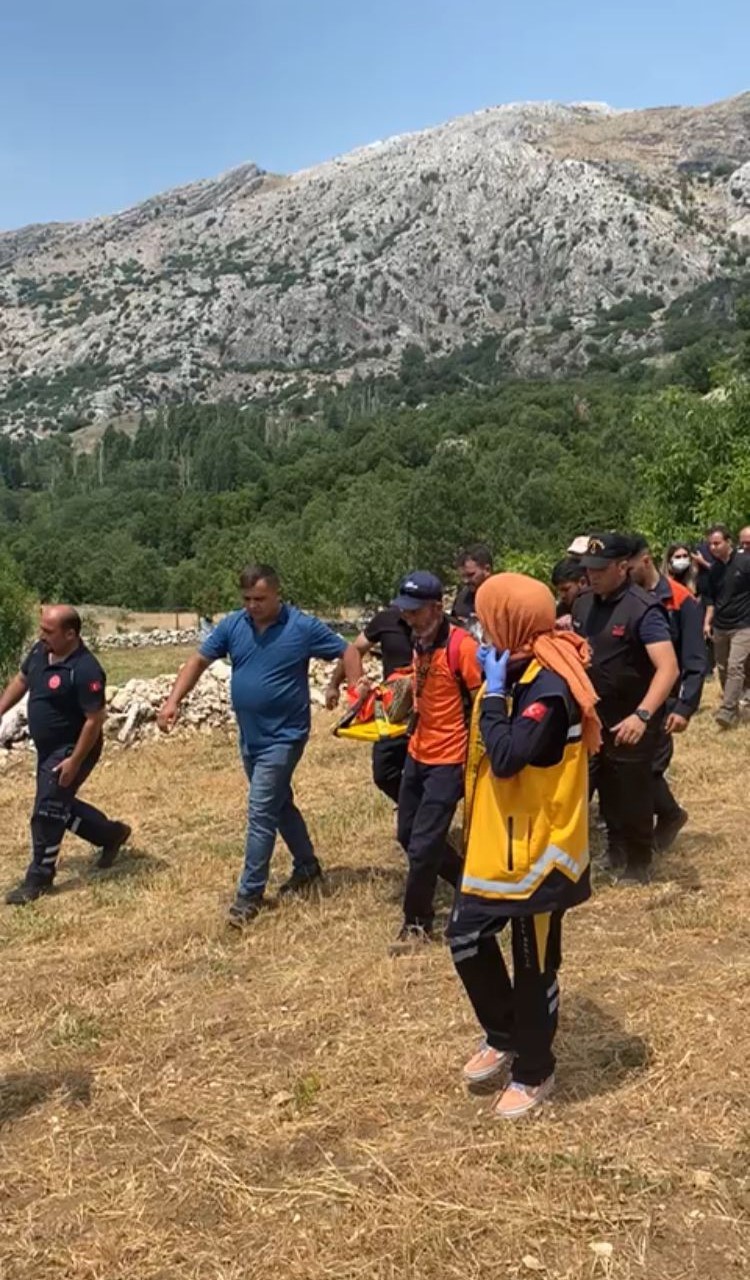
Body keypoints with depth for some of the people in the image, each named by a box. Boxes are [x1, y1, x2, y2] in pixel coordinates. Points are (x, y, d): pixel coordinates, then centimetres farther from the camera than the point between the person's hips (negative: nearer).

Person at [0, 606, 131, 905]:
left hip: (72, 750, -9)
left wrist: (74, 761, -24)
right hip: (47, 748, 9)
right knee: (60, 806, 20)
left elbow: (95, 719, -26)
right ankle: (112, 834, 38)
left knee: (46, 812, -4)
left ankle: (39, 878, 12)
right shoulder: (40, 650, -3)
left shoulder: (85, 670, -29)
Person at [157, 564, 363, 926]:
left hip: (284, 736, -6)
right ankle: (307, 867, 37)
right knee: (279, 805, 19)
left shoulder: (303, 627, -13)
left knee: (261, 811, -7)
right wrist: (173, 701, -9)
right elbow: (199, 660, 2)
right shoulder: (232, 625, -2)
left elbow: (347, 652, -8)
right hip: (249, 736, 6)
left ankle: (250, 893, 4)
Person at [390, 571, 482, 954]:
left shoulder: (461, 645, -19)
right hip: (417, 755, 9)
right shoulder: (420, 642, 6)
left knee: (423, 846, -3)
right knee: (407, 834, 17)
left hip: (448, 762, -9)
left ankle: (417, 924, 17)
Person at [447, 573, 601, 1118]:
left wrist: (492, 693, -24)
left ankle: (533, 1072, 29)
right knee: (467, 939, 16)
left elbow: (506, 758, -31)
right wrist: (494, 686, 3)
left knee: (534, 966, 8)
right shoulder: (519, 672, 6)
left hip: (537, 851, -9)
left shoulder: (550, 686, -24)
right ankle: (503, 1037, 38)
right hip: (497, 845, 9)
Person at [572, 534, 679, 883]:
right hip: (593, 715, 6)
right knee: (607, 790, 20)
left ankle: (639, 862, 27)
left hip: (629, 722, -6)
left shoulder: (643, 609, -20)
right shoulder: (583, 603, 1)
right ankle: (615, 852, 39)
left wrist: (642, 715, -39)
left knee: (633, 794, 7)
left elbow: (668, 668, -28)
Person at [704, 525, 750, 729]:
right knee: (723, 670, 10)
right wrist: (707, 622, 6)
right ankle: (732, 707, 25)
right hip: (720, 626, 6)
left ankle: (727, 713, -17)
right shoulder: (714, 569, 7)